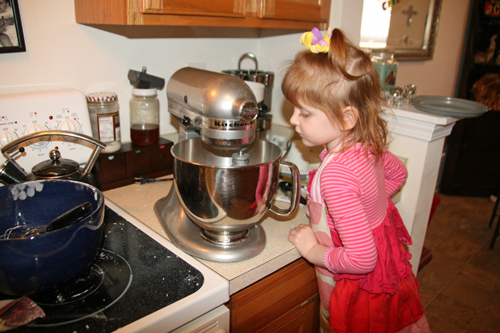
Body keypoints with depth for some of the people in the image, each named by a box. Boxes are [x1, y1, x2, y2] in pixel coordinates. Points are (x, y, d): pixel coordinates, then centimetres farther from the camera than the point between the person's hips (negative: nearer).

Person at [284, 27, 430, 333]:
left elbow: (362, 258, -33)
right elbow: (398, 173, 14)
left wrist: (313, 250, -18)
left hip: (360, 294, -8)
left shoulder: (336, 174, -35)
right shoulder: (368, 145, -9)